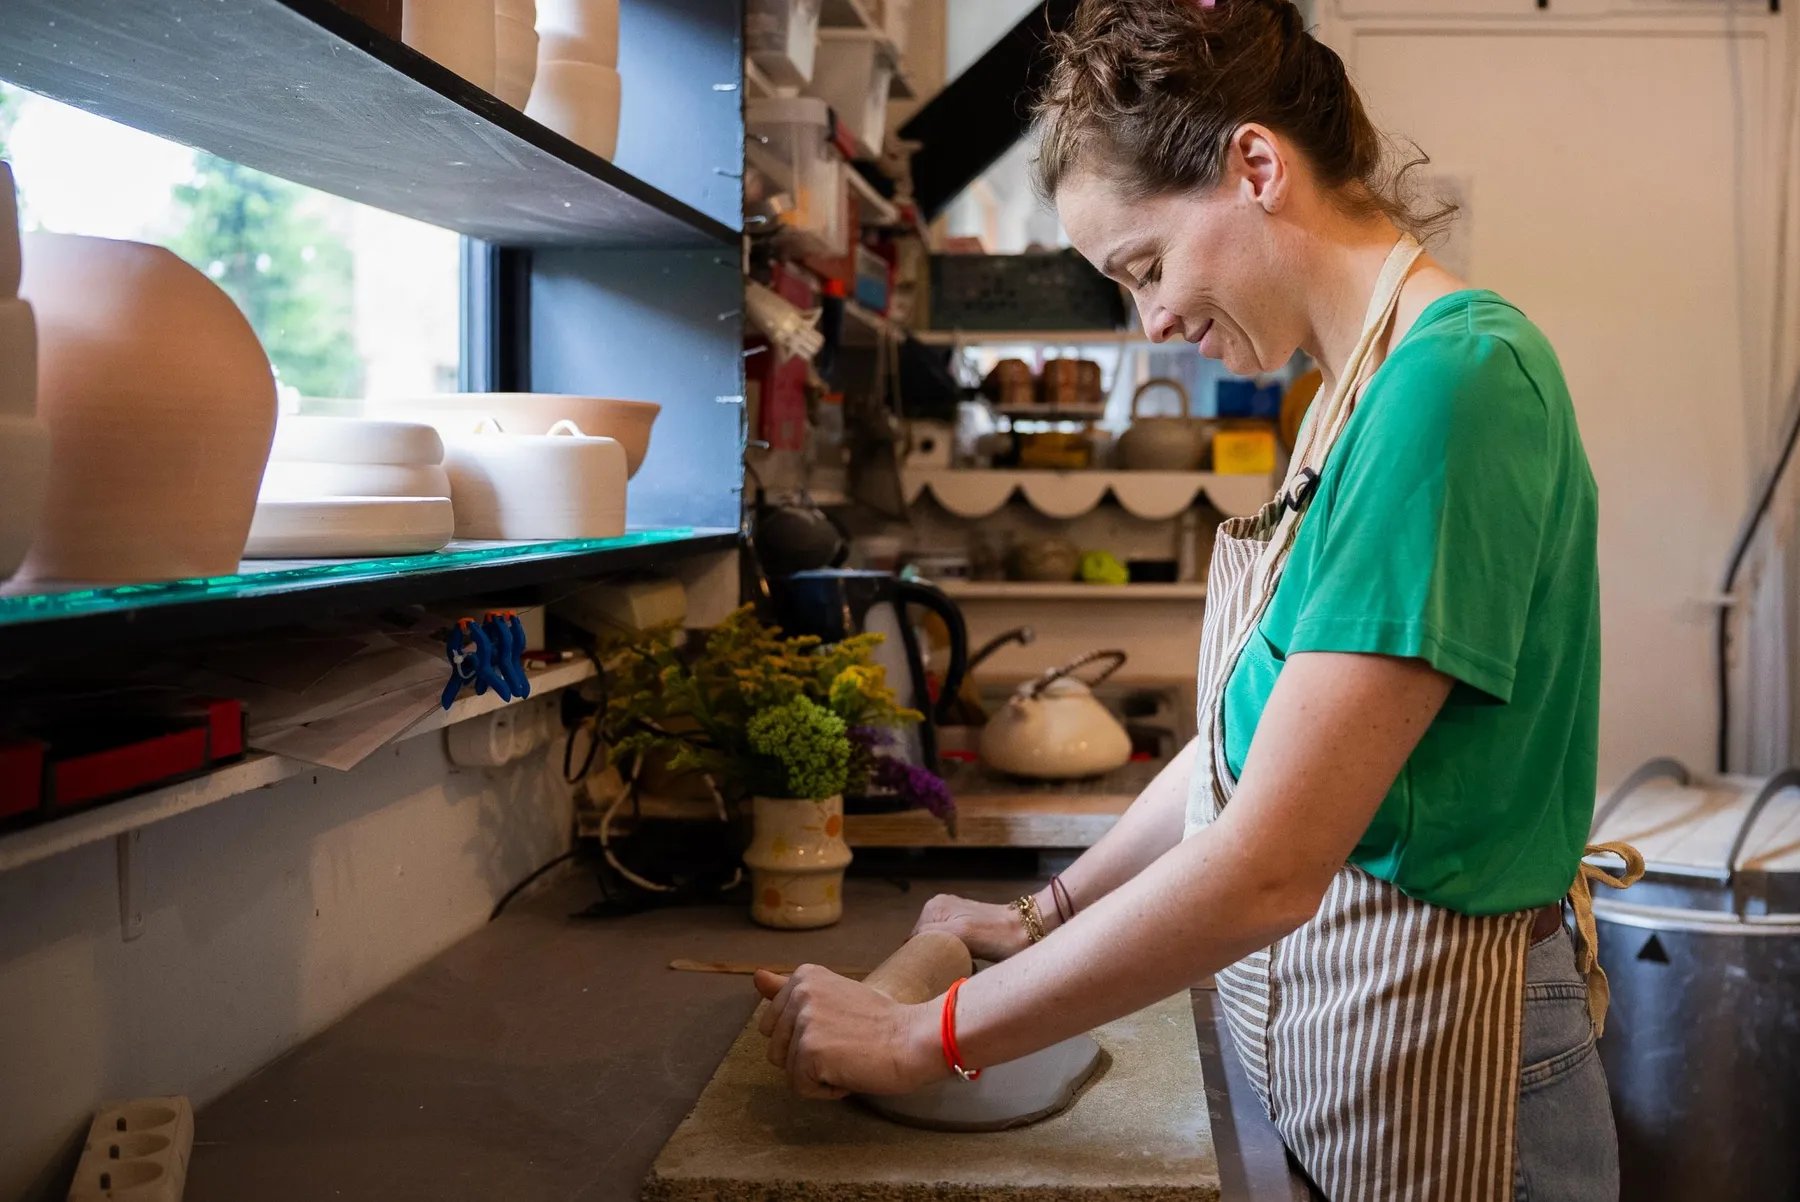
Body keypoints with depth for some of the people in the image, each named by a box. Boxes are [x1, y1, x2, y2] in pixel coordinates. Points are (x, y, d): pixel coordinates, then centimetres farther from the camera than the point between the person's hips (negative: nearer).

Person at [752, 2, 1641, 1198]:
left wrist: (925, 1040, -20)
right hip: (1310, 1011, 8)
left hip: (1429, 1059, -7)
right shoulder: (1361, 387, 5)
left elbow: (1264, 871, -28)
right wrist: (1044, 917, 12)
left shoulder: (1456, 379, -24)